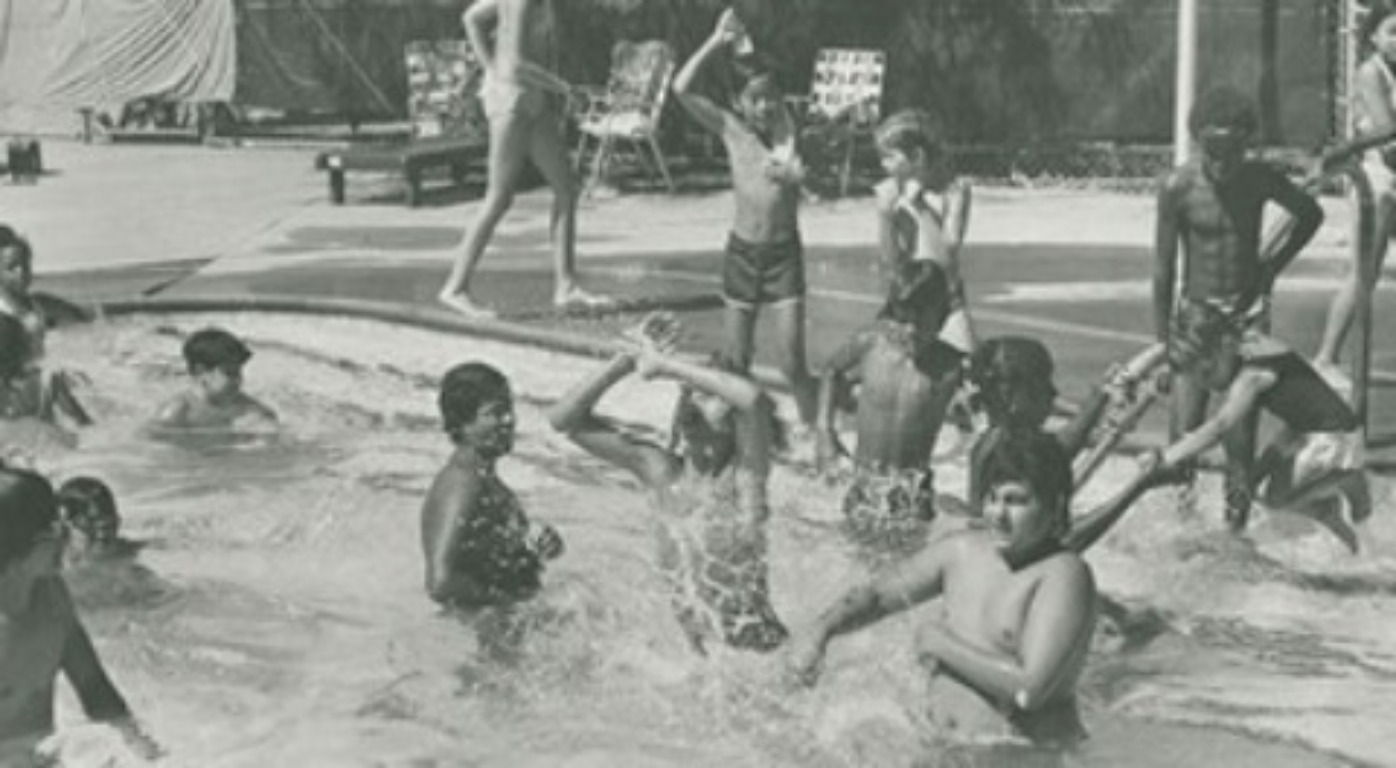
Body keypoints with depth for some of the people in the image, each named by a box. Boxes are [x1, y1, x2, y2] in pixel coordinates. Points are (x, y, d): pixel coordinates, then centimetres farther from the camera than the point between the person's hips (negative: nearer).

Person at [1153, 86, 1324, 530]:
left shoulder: (1260, 179, -7)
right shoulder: (1178, 187, -12)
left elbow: (1311, 215, 13)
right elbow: (1163, 268, -6)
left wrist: (1273, 266, 4)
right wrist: (1162, 341, -5)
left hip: (1247, 314, 1)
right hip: (1195, 315, -1)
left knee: (1241, 437, -1)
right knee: (1185, 436, -6)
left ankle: (1237, 522, 8)